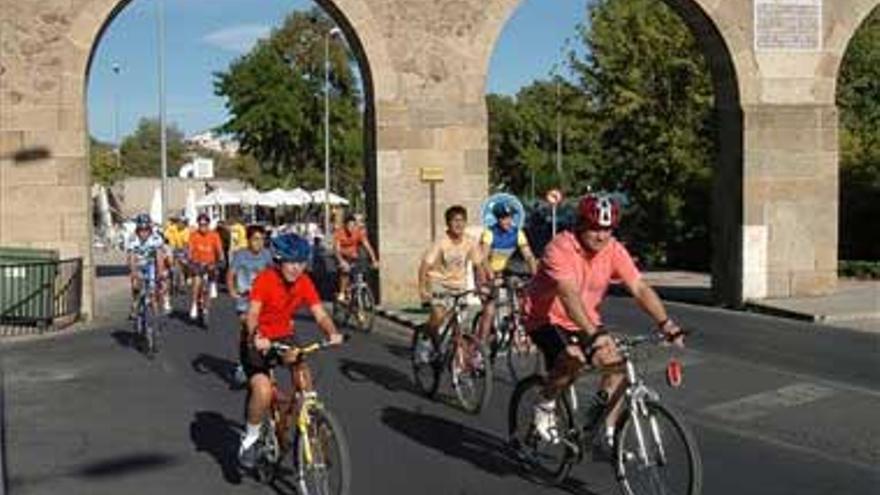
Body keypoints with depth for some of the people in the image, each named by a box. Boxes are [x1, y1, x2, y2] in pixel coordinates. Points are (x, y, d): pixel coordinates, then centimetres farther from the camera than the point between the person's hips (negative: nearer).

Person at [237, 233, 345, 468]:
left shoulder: (305, 283, -9)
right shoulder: (265, 280, -21)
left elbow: (320, 314, -15)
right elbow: (253, 313, -30)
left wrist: (332, 333, -36)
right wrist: (256, 337, -50)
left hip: (284, 338, 4)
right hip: (259, 342, -4)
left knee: (303, 375, -20)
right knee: (263, 390, -24)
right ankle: (250, 437, 2)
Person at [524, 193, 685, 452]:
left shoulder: (614, 250, -10)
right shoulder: (560, 249, -27)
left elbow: (640, 288, -15)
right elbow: (569, 296, -40)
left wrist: (667, 324, -28)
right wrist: (593, 335, -52)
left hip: (584, 320, 6)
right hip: (546, 318, -6)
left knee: (616, 365, -12)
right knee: (574, 357, -33)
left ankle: (607, 436, 3)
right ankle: (545, 406, -4)